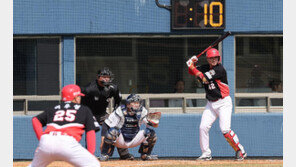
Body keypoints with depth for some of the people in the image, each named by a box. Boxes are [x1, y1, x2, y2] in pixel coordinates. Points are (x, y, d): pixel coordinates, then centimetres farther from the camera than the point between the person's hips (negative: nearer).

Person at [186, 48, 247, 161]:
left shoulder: (220, 69, -16)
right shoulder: (206, 68, 7)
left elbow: (204, 79, -20)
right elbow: (192, 72, 16)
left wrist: (192, 67, -13)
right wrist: (193, 64, -5)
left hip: (223, 103, -7)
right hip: (211, 104, 7)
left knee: (225, 129, -18)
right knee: (203, 127, -6)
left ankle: (240, 151, -4)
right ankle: (206, 153, 5)